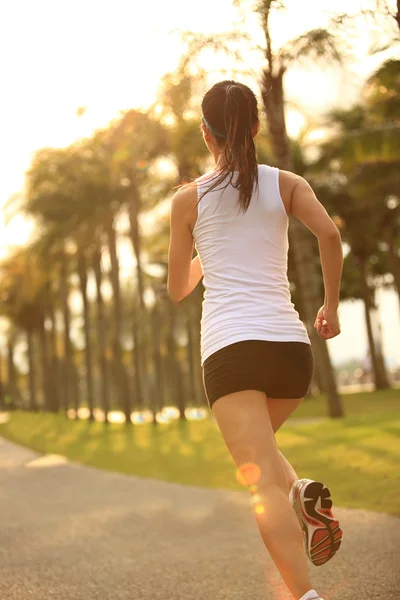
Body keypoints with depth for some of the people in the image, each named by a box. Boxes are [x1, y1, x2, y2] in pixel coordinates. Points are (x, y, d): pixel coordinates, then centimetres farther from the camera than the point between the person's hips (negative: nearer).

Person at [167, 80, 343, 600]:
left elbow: (177, 289, 17)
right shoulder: (287, 184, 12)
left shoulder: (189, 198, 10)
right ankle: (304, 492, 0)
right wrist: (332, 305, 5)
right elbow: (330, 233, -7)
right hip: (291, 344, 3)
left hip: (231, 347, -3)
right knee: (257, 444, 29)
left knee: (264, 482, -11)